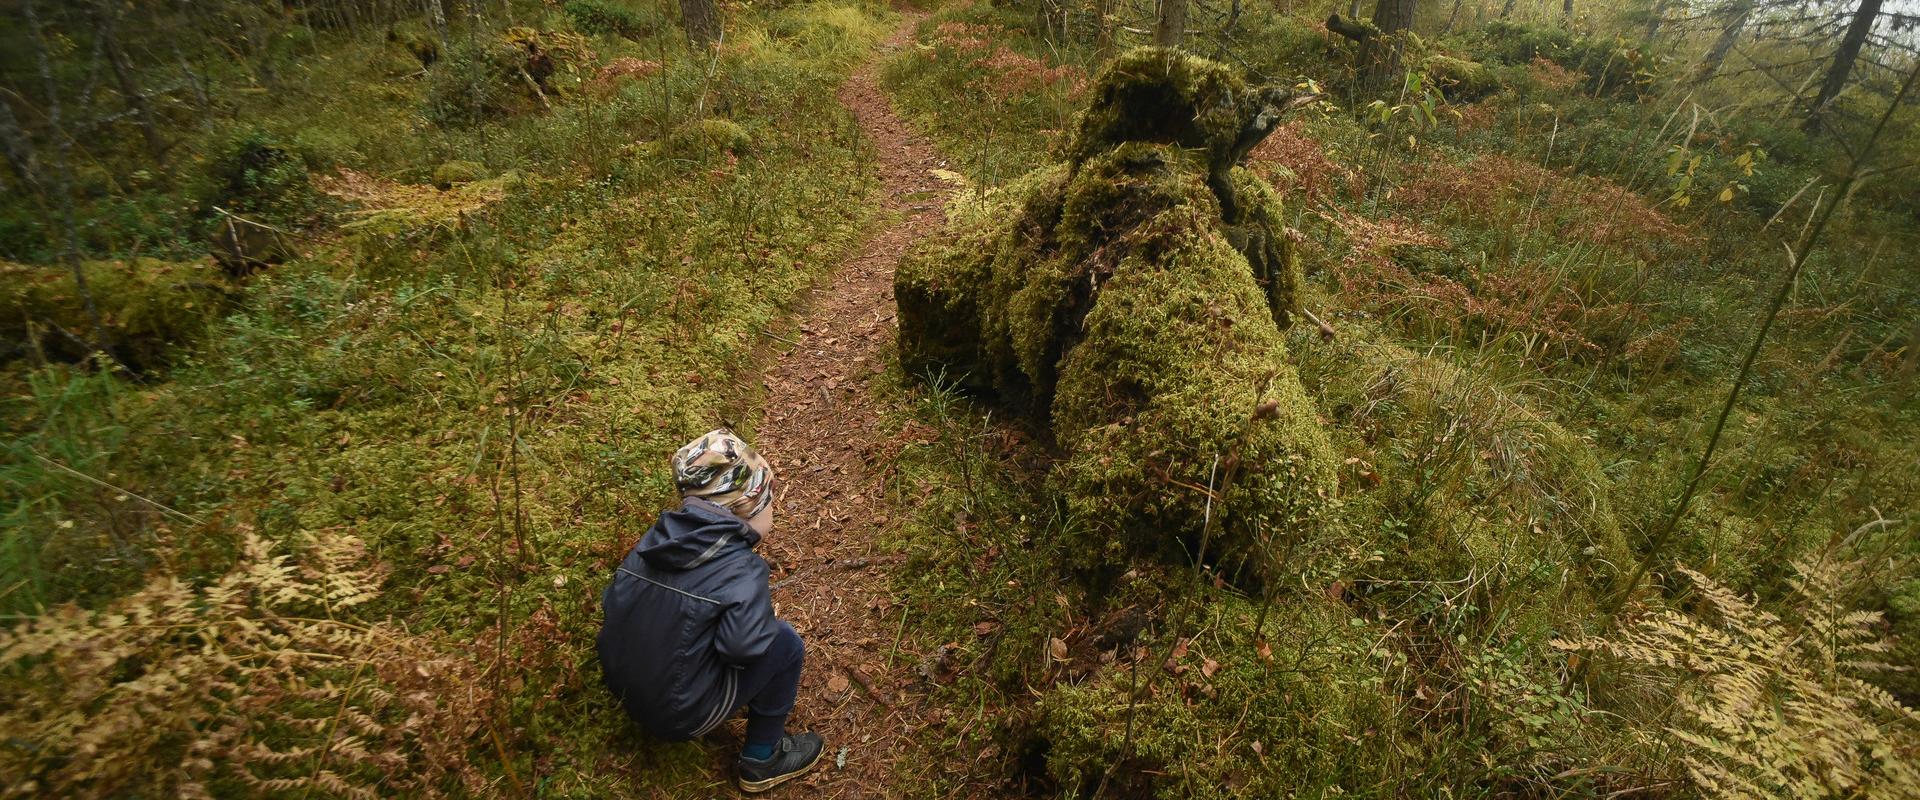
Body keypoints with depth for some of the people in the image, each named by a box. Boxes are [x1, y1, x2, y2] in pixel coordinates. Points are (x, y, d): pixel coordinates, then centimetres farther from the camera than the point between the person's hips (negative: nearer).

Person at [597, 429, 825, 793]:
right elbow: (742, 646, -31)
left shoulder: (656, 537, -3)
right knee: (784, 643, 4)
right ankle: (762, 761, 18)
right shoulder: (741, 570, -23)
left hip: (622, 689, 7)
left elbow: (611, 603, 3)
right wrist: (766, 619, -9)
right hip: (678, 714, -7)